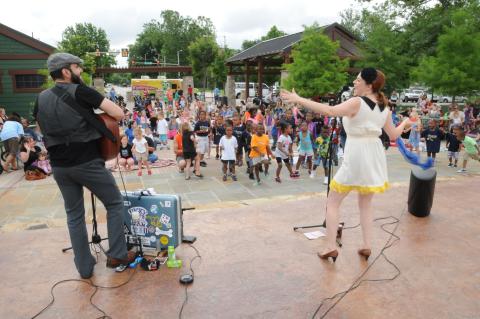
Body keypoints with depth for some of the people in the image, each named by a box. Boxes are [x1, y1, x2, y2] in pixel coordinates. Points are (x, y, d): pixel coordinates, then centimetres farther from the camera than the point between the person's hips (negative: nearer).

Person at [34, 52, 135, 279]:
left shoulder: (41, 98, 7)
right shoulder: (81, 91, -12)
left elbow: (43, 130, 20)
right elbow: (119, 114, -17)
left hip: (59, 166, 6)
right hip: (88, 162, -6)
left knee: (74, 215, 16)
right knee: (115, 203, 12)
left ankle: (85, 267, 23)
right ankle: (117, 255, 13)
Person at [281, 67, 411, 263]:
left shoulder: (356, 102, -15)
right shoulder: (384, 107, 7)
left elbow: (329, 111, -29)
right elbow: (393, 135, 14)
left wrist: (298, 100, -27)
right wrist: (405, 123, 36)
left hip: (356, 157, -7)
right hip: (374, 156, 7)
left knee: (332, 202, 5)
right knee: (365, 204, 21)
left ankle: (331, 247, 4)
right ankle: (367, 246, 22)